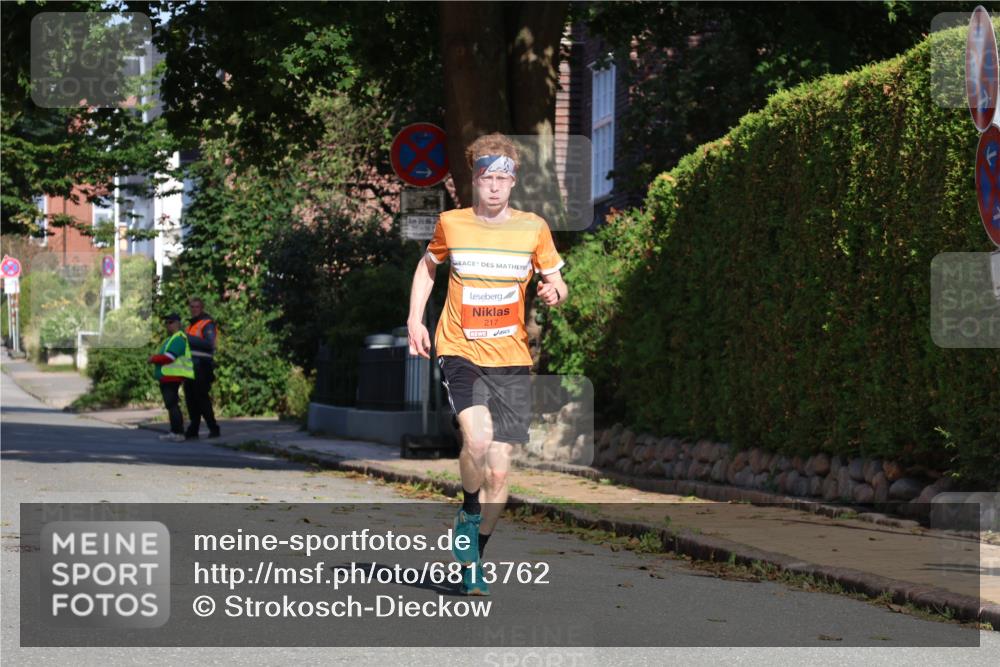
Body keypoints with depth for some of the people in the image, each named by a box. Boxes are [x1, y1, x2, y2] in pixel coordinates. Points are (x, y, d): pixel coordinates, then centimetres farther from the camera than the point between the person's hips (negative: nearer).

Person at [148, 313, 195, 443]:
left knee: (172, 404, -13)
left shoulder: (178, 339, -13)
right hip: (167, 378, 11)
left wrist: (154, 359, -9)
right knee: (171, 405, 15)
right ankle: (174, 432, 20)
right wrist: (155, 357, 9)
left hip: (172, 377, -11)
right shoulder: (171, 339, 22)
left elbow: (169, 357, -20)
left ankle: (178, 433, -15)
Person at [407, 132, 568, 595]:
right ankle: (469, 514, 2)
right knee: (477, 438, -28)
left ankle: (472, 563, 22)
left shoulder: (533, 228, 2)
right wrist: (415, 319, 10)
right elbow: (427, 266, 21)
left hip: (511, 360, 2)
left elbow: (556, 282, 12)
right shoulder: (451, 224, 3)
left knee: (498, 472, 1)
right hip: (460, 351, -1)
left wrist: (555, 292, -12)